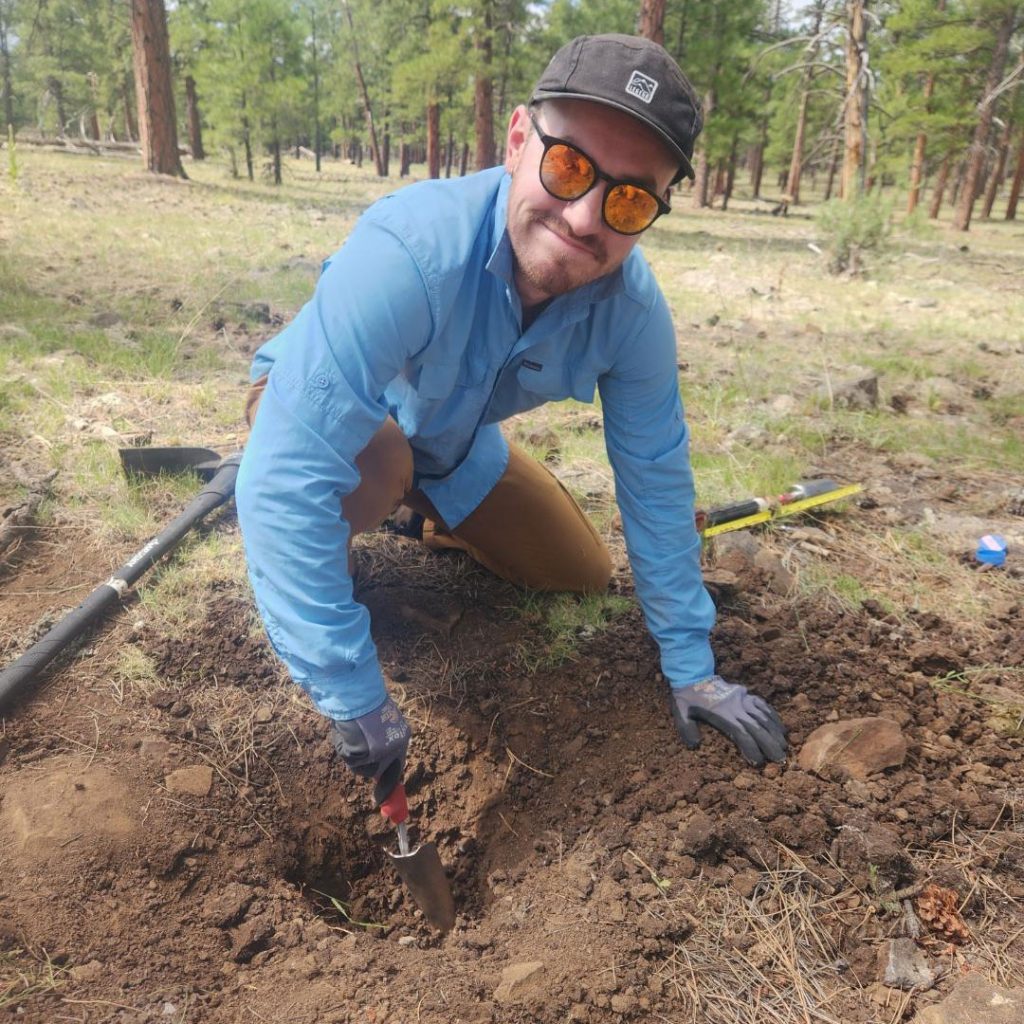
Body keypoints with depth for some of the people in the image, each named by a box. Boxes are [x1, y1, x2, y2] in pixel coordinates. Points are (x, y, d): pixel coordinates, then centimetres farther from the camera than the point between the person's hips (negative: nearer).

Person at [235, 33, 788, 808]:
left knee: (584, 575, 7)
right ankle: (313, 568, -3)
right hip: (322, 415, -4)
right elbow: (287, 479, -45)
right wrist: (354, 698, -40)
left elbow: (656, 481, -14)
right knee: (374, 461, -39)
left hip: (453, 449, 5)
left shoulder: (633, 308, -24)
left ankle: (435, 520, 31)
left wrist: (690, 667, -8)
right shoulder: (409, 250, -42)